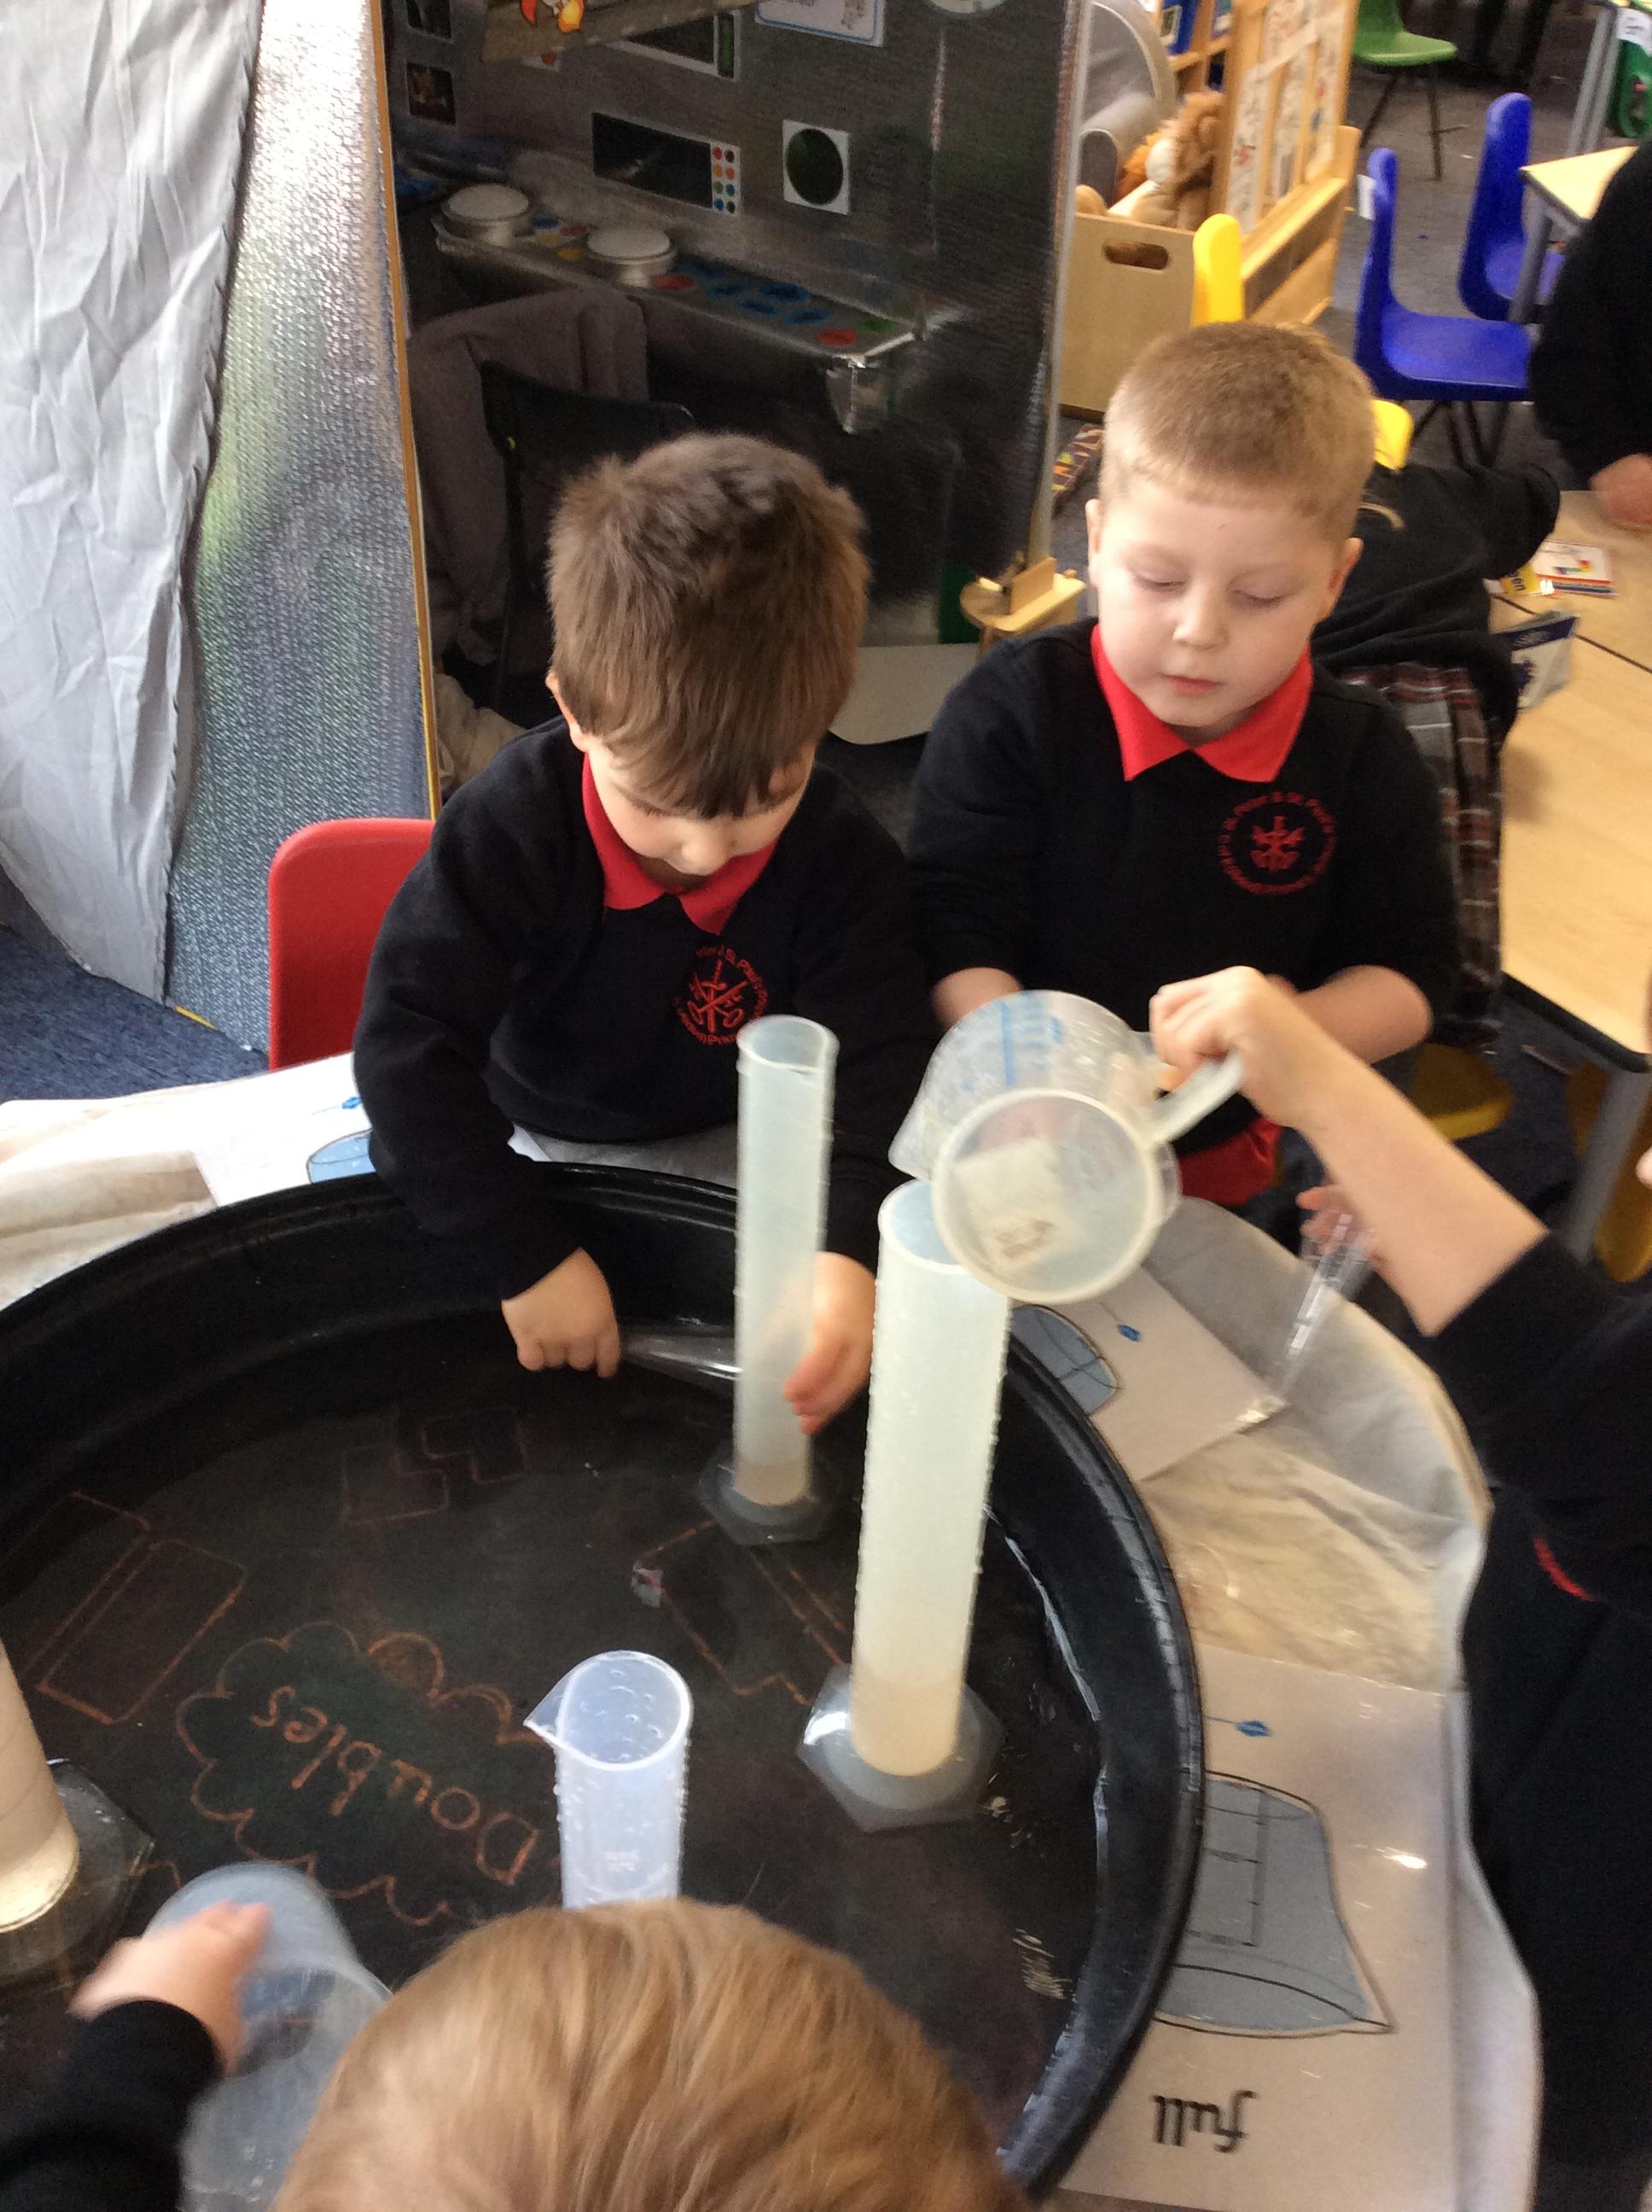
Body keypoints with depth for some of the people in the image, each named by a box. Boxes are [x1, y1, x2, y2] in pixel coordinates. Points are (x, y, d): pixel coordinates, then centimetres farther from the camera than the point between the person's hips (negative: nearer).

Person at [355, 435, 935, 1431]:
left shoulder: (843, 861, -21)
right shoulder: (513, 823, -26)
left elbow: (879, 1065, -25)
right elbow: (407, 1040, -27)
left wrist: (850, 1249, -45)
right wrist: (531, 1253, -34)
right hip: (516, 1153, 0)